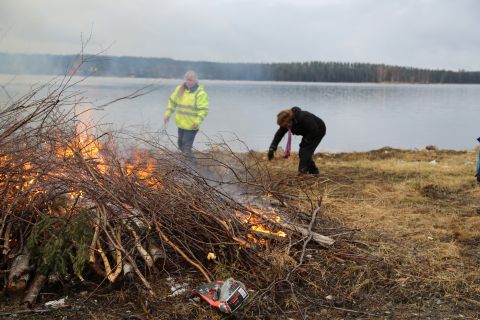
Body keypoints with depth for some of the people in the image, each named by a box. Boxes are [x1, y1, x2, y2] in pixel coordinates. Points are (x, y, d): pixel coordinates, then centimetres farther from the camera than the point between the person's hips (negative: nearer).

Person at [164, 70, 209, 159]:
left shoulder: (200, 93, -14)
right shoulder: (179, 89, 4)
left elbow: (204, 110, -17)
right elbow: (172, 102, 15)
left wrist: (197, 122, -25)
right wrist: (167, 114, 8)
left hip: (191, 125, -7)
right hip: (181, 123, 7)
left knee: (187, 145, -9)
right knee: (180, 143, 19)